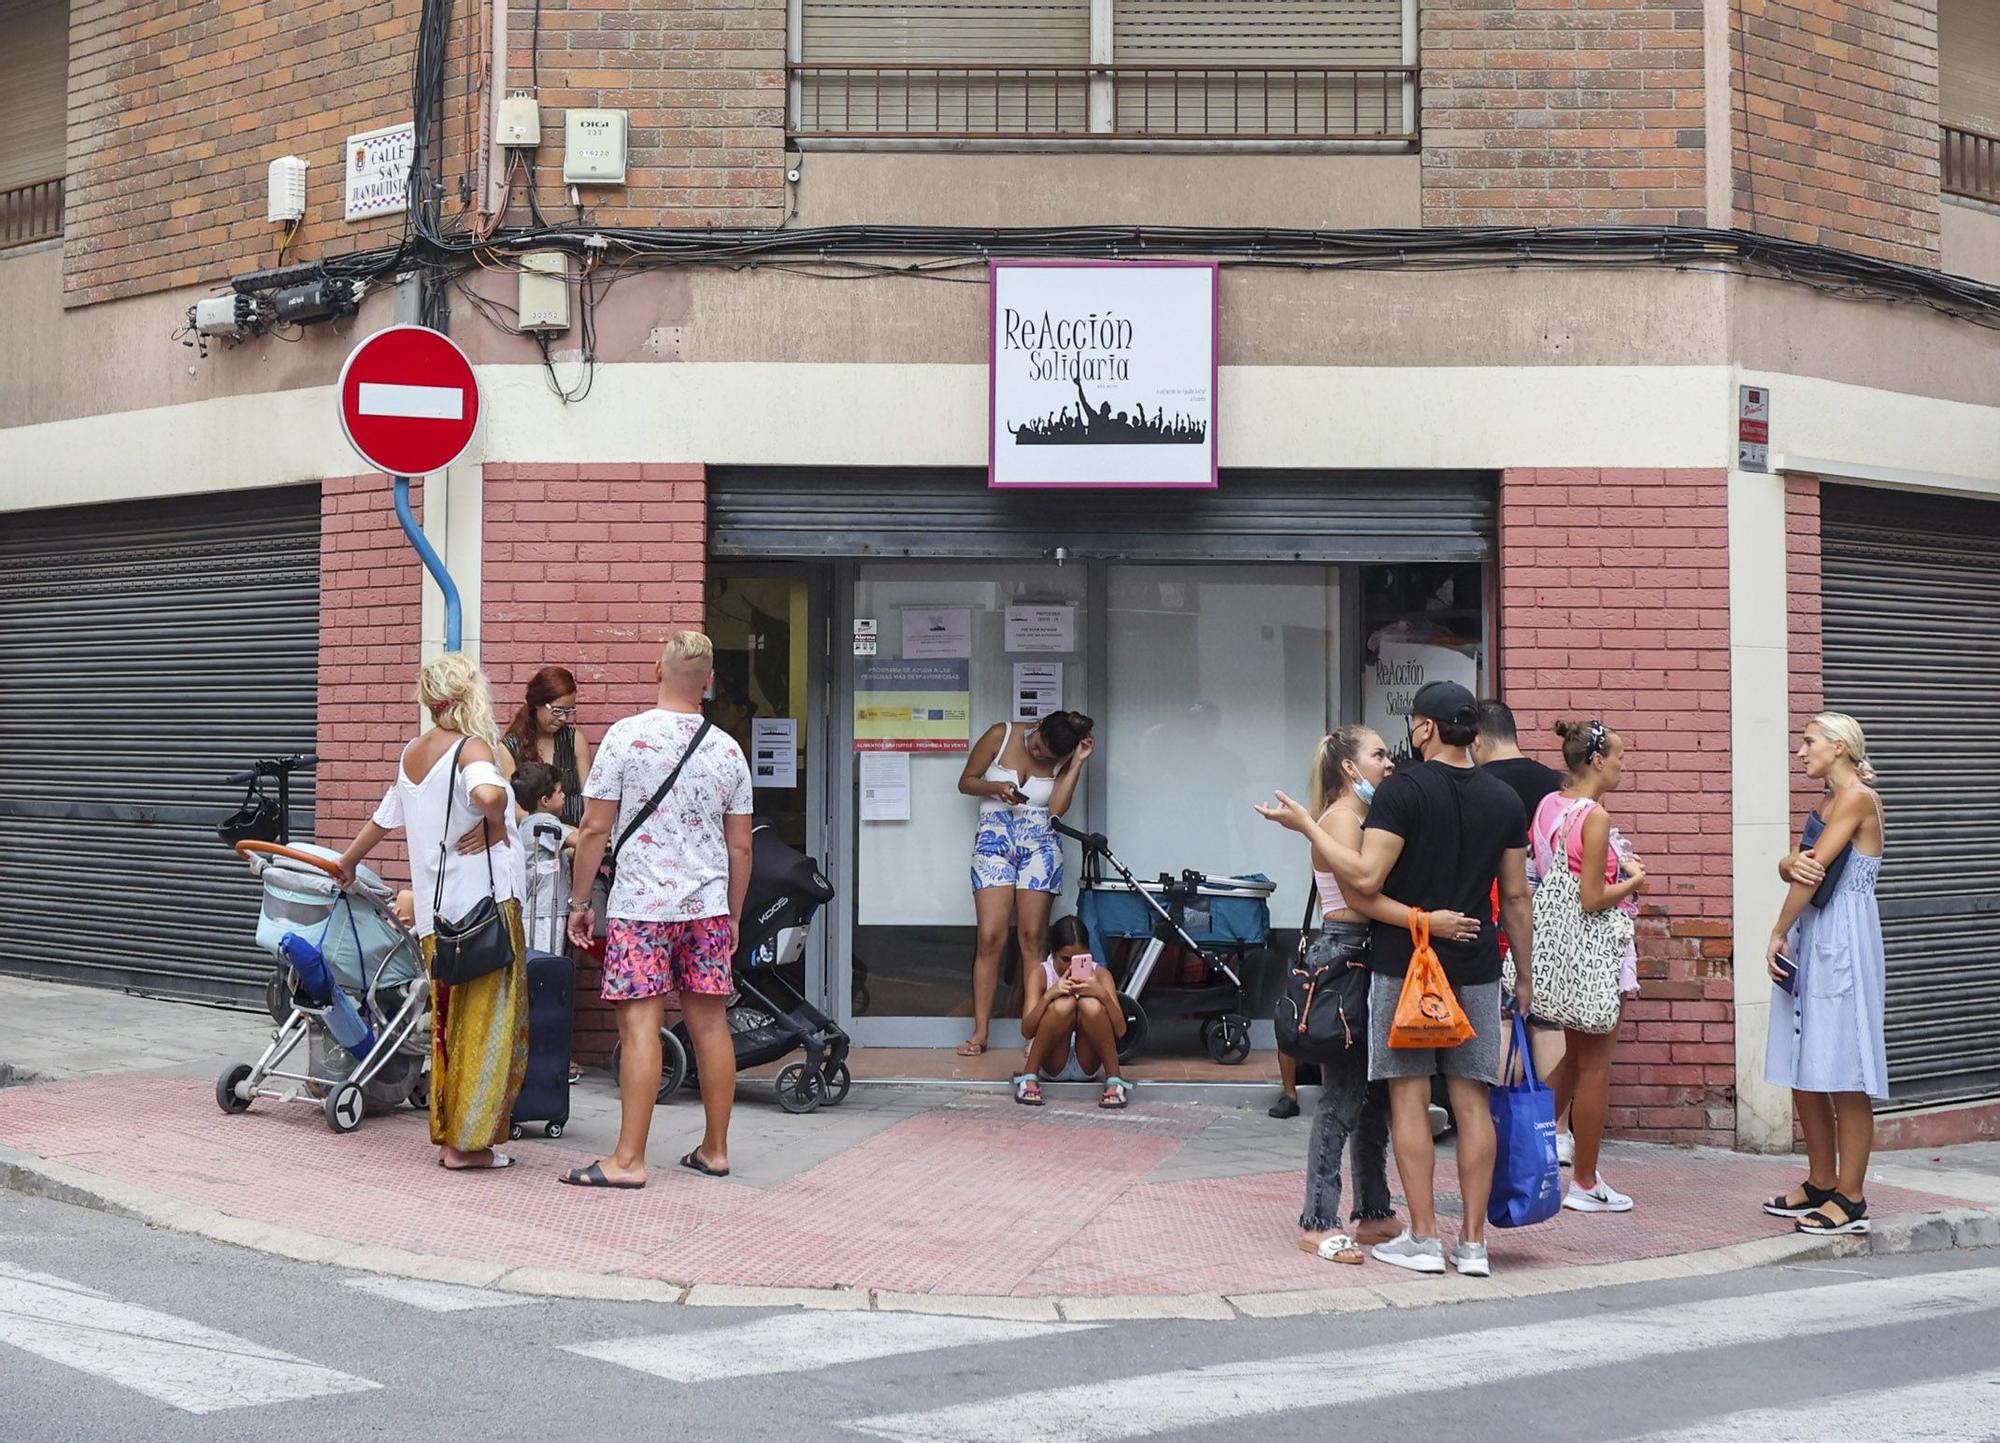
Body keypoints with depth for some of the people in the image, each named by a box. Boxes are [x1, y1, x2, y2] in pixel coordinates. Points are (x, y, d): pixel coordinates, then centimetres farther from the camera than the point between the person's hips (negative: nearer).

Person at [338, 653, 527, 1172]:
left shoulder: (411, 753, 13)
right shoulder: (471, 749, -10)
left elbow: (383, 818, 28)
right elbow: (488, 794, -34)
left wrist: (345, 865, 44)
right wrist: (496, 827, -13)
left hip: (435, 910, 8)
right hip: (485, 901, -7)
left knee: (449, 1022, 15)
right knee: (488, 1023, -2)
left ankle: (447, 1134, 20)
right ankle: (469, 1142, -1)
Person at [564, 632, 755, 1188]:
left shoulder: (627, 736, -6)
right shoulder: (728, 750, 5)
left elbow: (595, 830, -6)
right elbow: (740, 847, 10)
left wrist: (580, 901, 4)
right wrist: (734, 915, 20)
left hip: (640, 903, -4)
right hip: (708, 905, 4)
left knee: (640, 1025, -5)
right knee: (710, 1023, 9)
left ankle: (628, 1159, -5)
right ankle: (714, 1149, 18)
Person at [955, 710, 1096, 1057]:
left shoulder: (1064, 759, 2)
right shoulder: (1001, 735, -2)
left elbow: (1057, 809, -10)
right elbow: (966, 781, 4)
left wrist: (1078, 763, -13)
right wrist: (996, 788, -14)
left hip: (1040, 846, 1)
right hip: (995, 843, -1)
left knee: (1033, 937, -2)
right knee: (990, 938, -8)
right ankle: (980, 1031, -5)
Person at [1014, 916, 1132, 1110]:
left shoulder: (1099, 974, -4)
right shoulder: (1040, 975, -7)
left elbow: (1120, 1031, -13)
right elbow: (1027, 1031, -18)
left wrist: (1103, 995, -29)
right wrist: (1049, 995, -32)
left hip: (1087, 1065, 1)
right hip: (1052, 1065, -1)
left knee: (1091, 1005, -28)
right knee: (1063, 1004, -29)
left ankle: (1114, 1082, -20)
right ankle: (1029, 1078, -18)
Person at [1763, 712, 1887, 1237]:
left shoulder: (1859, 798, -10)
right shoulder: (1826, 802, 19)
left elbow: (1816, 872, -15)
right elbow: (1791, 867, 8)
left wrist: (1778, 934, -10)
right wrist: (1792, 863, -16)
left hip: (1843, 941, -9)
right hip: (1810, 938, 9)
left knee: (1843, 1074, -6)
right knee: (1803, 1071, 11)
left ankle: (1850, 1199, -2)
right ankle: (1821, 1183, 21)